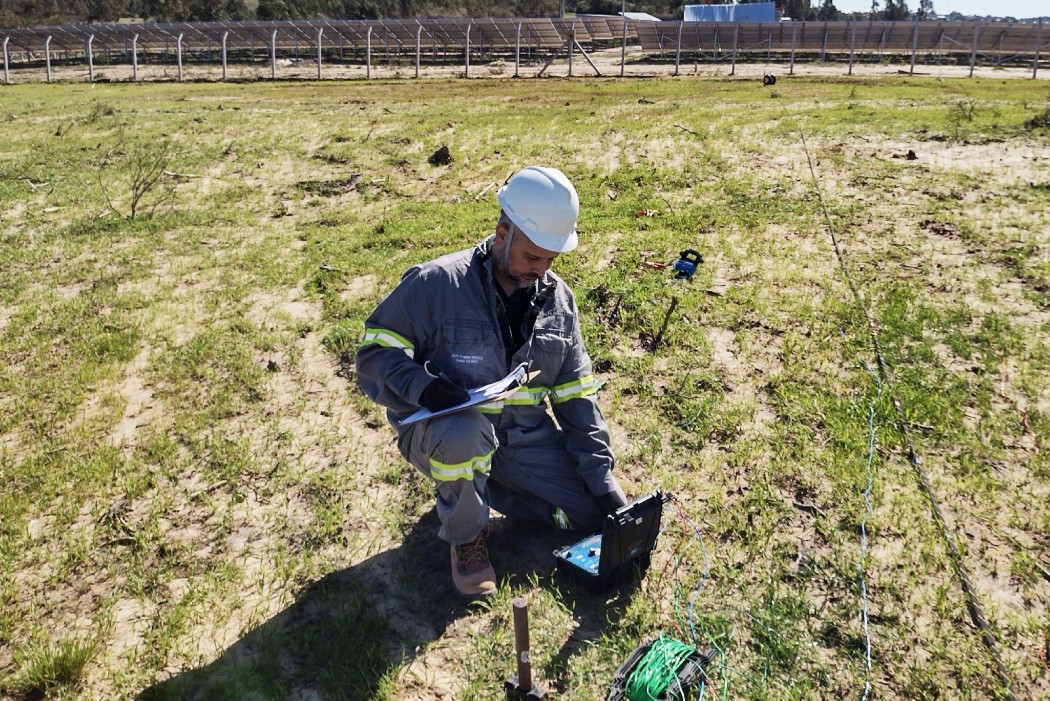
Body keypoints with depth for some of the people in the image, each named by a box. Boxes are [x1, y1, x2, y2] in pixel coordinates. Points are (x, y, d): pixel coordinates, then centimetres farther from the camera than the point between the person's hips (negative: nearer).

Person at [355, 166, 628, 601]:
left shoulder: (557, 298, 0)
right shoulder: (435, 283, -16)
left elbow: (576, 394, 3)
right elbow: (376, 354, -14)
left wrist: (601, 478, -2)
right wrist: (423, 387, -35)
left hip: (525, 434, 5)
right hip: (441, 430, -4)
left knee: (599, 511, -2)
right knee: (465, 431, -40)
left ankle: (482, 485, 15)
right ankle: (465, 537, -8)